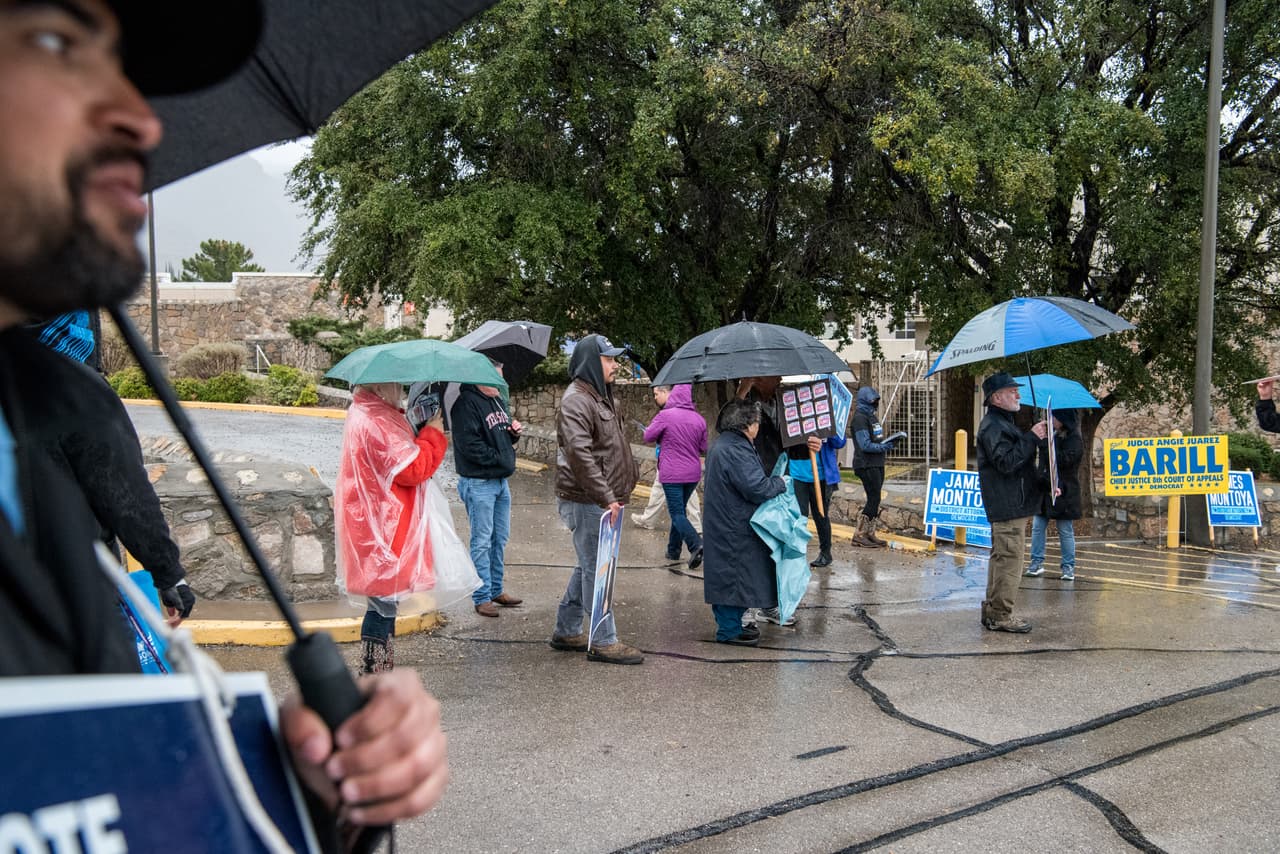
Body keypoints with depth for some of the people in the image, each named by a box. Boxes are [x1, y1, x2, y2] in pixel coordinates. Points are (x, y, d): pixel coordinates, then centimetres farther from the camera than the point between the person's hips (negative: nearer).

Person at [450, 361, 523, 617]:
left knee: (500, 539, 15)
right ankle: (482, 597, 8)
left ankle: (496, 590, 27)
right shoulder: (467, 404, -16)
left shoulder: (498, 400, 12)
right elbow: (470, 445, -21)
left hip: (500, 480, 9)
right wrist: (499, 459, -16)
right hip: (478, 483, -9)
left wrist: (514, 432, 2)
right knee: (482, 541, -1)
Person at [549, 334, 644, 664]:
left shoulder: (600, 396, 19)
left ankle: (566, 631, 27)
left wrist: (620, 490, 18)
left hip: (603, 500, 10)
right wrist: (606, 498, -25)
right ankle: (604, 642, 3)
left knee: (589, 566, 16)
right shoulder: (576, 400, -15)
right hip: (586, 501, -10)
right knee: (596, 568, -4)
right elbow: (580, 454, -25)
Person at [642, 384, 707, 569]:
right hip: (693, 473, 5)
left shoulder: (665, 416, -13)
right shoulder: (699, 419, 1)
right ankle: (673, 550, 24)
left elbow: (648, 436, -2)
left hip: (672, 473, -5)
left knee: (677, 512, -1)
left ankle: (696, 544, -21)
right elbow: (704, 449, 9)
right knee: (679, 510, 18)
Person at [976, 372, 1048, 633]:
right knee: (1009, 559, -8)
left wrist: (1043, 483, 19)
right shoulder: (992, 426, -14)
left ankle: (992, 611, 24)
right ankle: (1000, 615, -2)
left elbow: (1016, 465, 27)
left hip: (1011, 506, 11)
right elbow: (1006, 462, -25)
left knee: (1001, 558, 16)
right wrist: (1031, 437, -22)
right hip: (1008, 507, -11)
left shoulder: (1003, 423, 20)